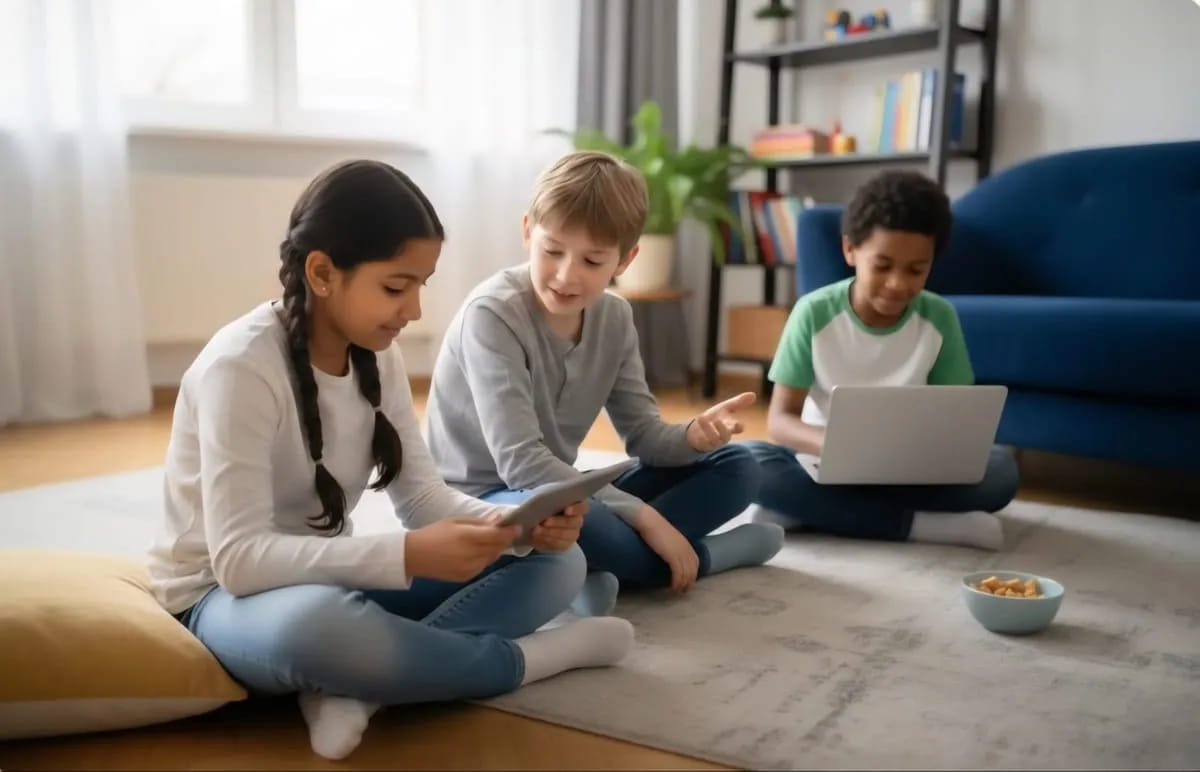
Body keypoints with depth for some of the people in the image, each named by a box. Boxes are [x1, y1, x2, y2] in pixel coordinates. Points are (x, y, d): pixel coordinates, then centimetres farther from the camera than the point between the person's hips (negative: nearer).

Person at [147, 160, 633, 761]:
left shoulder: (377, 355, -2)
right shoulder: (241, 366, -23)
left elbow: (423, 497, -3)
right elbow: (239, 558, -30)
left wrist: (515, 524, -23)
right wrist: (409, 556, -39)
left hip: (331, 577, 7)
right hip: (226, 596, -6)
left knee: (555, 561, -8)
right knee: (319, 624, -45)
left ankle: (357, 687, -23)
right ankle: (525, 657, -18)